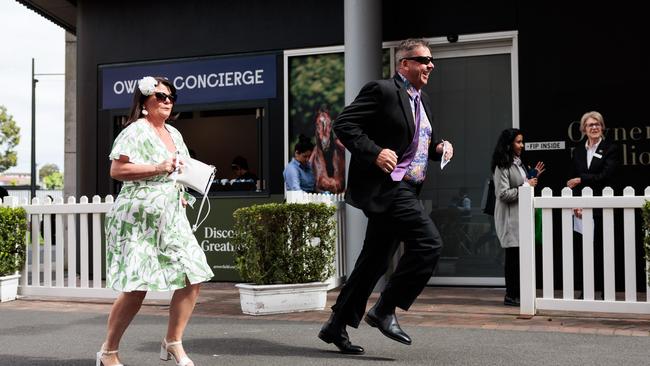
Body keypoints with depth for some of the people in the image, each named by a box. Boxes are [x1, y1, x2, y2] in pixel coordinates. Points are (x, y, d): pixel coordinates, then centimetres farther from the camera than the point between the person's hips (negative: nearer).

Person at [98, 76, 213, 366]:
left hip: (170, 219, 7)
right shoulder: (136, 130, -6)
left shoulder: (174, 134, 18)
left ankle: (173, 342, 13)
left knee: (192, 278, -3)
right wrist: (158, 168, -21)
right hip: (138, 219, -7)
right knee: (136, 288, -7)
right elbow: (116, 170, -15)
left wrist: (183, 193, 12)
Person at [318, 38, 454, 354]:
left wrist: (438, 148, 11)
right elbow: (343, 124, -14)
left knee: (375, 261, 11)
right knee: (429, 242, -18)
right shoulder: (381, 90, -8)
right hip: (383, 185, -9)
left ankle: (336, 326, 21)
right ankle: (384, 311, -6)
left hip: (402, 190, 9)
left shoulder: (421, 100, 19)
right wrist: (374, 152, -24)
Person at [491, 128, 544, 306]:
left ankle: (518, 293, 11)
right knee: (513, 255, -4)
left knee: (521, 255, 5)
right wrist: (526, 186, -13)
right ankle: (510, 296, 4)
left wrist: (534, 176, 11)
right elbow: (503, 193, -17)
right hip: (510, 217, -8)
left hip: (522, 214, 8)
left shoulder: (518, 163, 16)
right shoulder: (502, 166, -11)